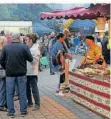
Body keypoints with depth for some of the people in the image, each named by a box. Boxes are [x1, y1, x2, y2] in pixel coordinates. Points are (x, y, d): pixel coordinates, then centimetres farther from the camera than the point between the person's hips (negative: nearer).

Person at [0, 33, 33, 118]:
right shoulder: (24, 47, -8)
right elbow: (30, 59, -5)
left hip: (10, 73, 1)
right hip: (21, 73, -1)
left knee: (10, 94, 8)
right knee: (22, 93, 9)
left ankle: (11, 112, 11)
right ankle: (23, 111, 15)